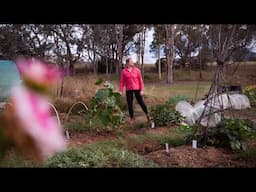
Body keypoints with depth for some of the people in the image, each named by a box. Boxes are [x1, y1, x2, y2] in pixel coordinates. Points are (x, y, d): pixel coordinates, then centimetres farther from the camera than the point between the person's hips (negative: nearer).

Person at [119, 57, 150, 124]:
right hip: (128, 90, 1)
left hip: (137, 89, -1)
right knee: (130, 104, 6)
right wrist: (120, 91, -3)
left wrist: (142, 90, -6)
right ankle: (132, 118, 19)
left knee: (141, 102, 1)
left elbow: (140, 80, -1)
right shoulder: (124, 71, 1)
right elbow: (122, 81, 3)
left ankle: (147, 115, 17)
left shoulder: (136, 70, 0)